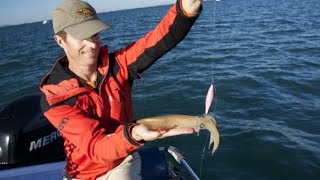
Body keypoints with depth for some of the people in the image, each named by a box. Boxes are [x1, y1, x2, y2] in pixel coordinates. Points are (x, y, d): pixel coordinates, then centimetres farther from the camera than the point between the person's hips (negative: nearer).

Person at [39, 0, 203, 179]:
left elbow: (164, 38, -26)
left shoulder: (117, 65, -14)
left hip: (123, 164, 1)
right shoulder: (54, 98, -21)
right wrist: (132, 135, -49)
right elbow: (95, 147, -29)